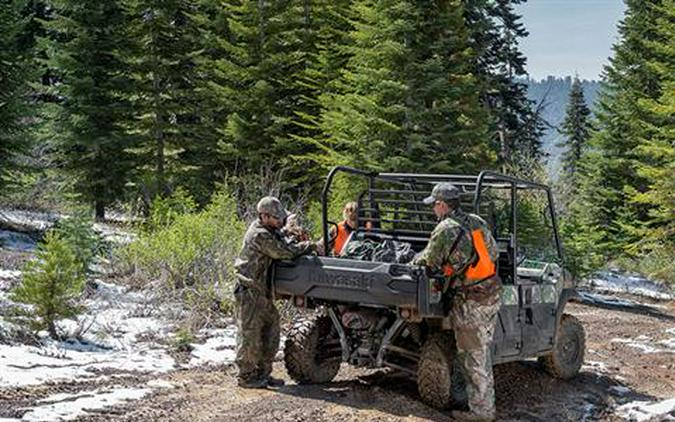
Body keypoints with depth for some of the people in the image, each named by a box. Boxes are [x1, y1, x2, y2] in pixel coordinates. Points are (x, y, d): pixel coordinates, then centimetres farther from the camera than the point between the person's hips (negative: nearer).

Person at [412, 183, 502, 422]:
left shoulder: (445, 230, -15)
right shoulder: (477, 222, 7)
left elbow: (428, 262, -5)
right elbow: (493, 253, 16)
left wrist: (412, 262, 15)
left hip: (472, 300, -8)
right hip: (494, 292, 8)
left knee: (472, 356, 1)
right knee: (482, 352, 19)